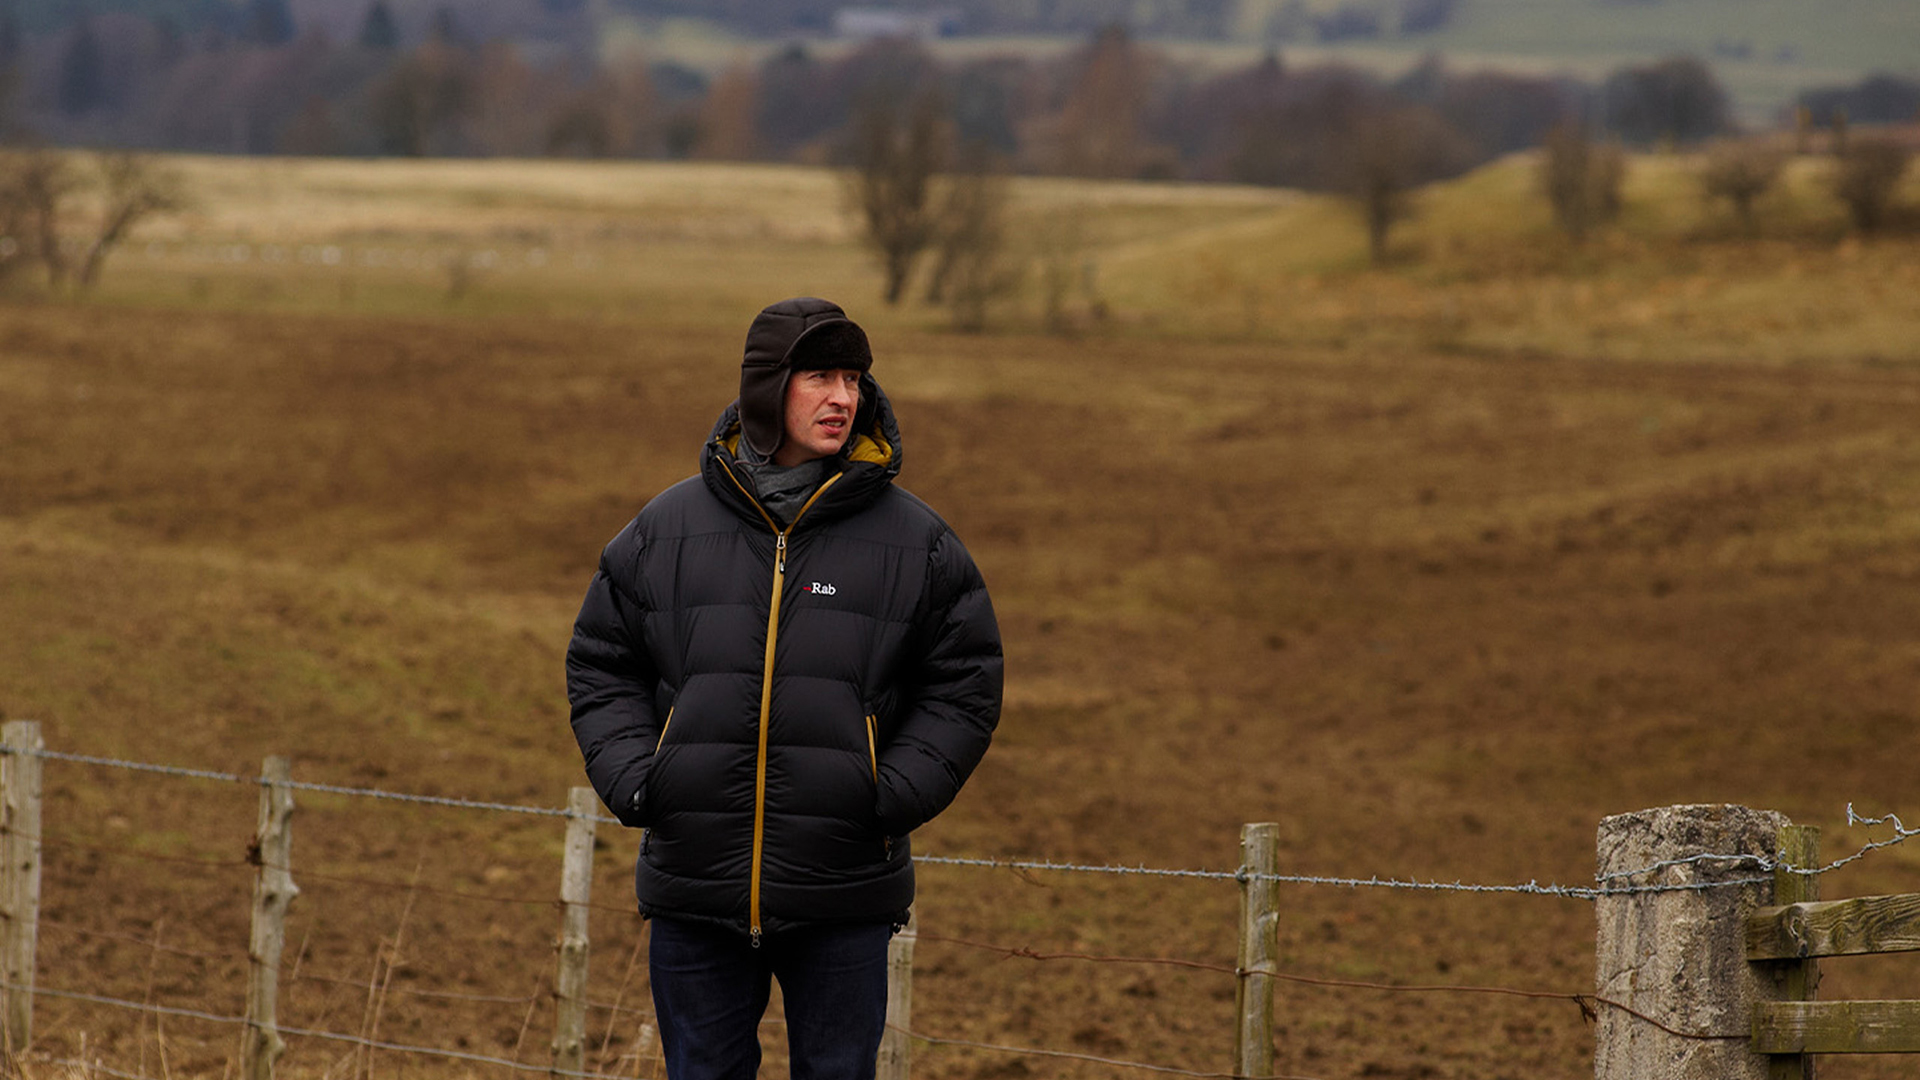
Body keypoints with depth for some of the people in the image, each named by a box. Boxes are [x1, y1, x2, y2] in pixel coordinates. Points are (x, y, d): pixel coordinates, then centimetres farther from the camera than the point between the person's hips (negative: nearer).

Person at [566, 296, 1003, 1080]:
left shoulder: (914, 540, 1)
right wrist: (631, 781, -3)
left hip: (842, 899, -1)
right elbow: (601, 666, 12)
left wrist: (896, 795, -7)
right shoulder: (667, 529, 4)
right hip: (696, 891, 1)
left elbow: (964, 687, 6)